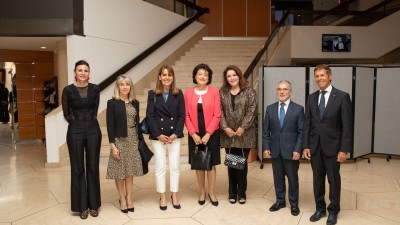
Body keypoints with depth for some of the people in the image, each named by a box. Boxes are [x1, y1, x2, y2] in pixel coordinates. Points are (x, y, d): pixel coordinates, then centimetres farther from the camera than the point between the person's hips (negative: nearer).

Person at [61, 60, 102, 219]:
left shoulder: (95, 89, 2)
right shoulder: (68, 90, -5)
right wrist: (77, 122, 11)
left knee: (93, 167, 8)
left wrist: (89, 122, 10)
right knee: (77, 169, 6)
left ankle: (93, 204, 21)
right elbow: (66, 114, 5)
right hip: (75, 131, -2)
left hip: (93, 130, 2)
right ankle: (81, 205, 19)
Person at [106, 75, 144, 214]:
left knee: (130, 170, 9)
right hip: (119, 140, -3)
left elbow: (137, 122, 11)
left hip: (133, 140, 4)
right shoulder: (112, 103, -5)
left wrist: (140, 141, 7)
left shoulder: (135, 103, 8)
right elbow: (110, 125, -8)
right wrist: (113, 145, -13)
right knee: (120, 171, 4)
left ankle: (129, 199, 20)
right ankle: (122, 199, 19)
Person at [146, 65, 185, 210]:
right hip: (158, 136, -1)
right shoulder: (152, 94, 2)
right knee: (160, 167, 4)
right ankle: (162, 197, 18)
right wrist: (158, 134, -11)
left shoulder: (178, 94, 4)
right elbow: (149, 116, -2)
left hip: (175, 136, 1)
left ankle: (174, 195, 19)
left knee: (175, 166, 6)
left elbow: (182, 116, 1)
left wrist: (176, 134, -10)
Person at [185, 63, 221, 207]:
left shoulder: (214, 91, -4)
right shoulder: (188, 93, 1)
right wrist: (193, 133, -9)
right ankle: (202, 192, 26)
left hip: (211, 133, -1)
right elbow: (186, 115, 0)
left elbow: (217, 115, -7)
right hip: (195, 134, 2)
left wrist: (208, 134, -12)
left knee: (211, 163, 7)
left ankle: (211, 192, 22)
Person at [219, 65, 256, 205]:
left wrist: (243, 127, -15)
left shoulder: (249, 92, 0)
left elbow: (251, 111, -7)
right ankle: (232, 192, 23)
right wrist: (225, 127, -11)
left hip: (245, 135, -2)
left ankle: (241, 192, 20)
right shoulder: (222, 93, 7)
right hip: (228, 135, 2)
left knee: (242, 163, 5)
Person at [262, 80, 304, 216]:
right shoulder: (270, 108, 6)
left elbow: (301, 132, -5)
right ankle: (280, 201, 30)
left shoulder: (298, 109, -3)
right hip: (275, 150, 3)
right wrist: (266, 147, -3)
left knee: (293, 178, 10)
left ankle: (294, 204, 26)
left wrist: (297, 150, -12)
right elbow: (266, 131, 6)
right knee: (278, 177, 13)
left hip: (291, 150, -2)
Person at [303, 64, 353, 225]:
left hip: (332, 146, -3)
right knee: (317, 179, 13)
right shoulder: (311, 98, 6)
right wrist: (305, 146, 0)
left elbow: (347, 125, -9)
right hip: (315, 146, 4)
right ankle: (320, 208, 29)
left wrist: (344, 149, -13)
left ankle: (333, 211, 27)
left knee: (333, 180, 10)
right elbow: (307, 124, 6)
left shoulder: (342, 97, -7)